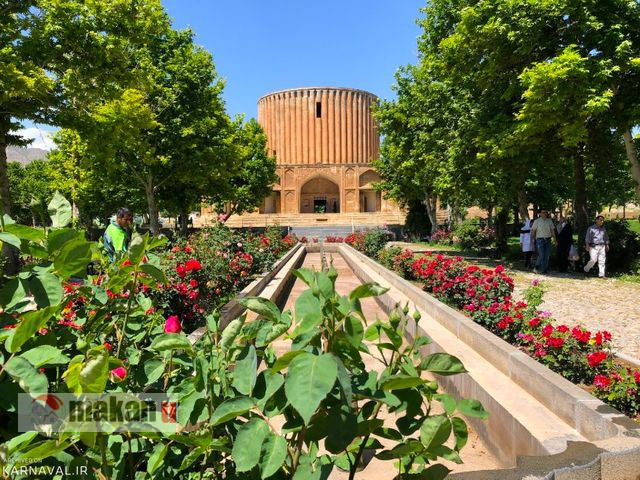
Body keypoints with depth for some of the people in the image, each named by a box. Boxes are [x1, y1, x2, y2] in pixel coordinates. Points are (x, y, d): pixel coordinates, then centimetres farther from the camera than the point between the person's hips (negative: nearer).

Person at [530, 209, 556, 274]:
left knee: (547, 256, 4)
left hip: (548, 239, 4)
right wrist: (533, 238, -2)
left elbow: (552, 229, 13)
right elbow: (533, 230, 3)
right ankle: (537, 268, 0)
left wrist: (554, 238, 6)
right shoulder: (536, 221, 0)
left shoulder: (550, 221, 10)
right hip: (540, 239, -4)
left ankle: (545, 269, 11)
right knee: (541, 255, -13)